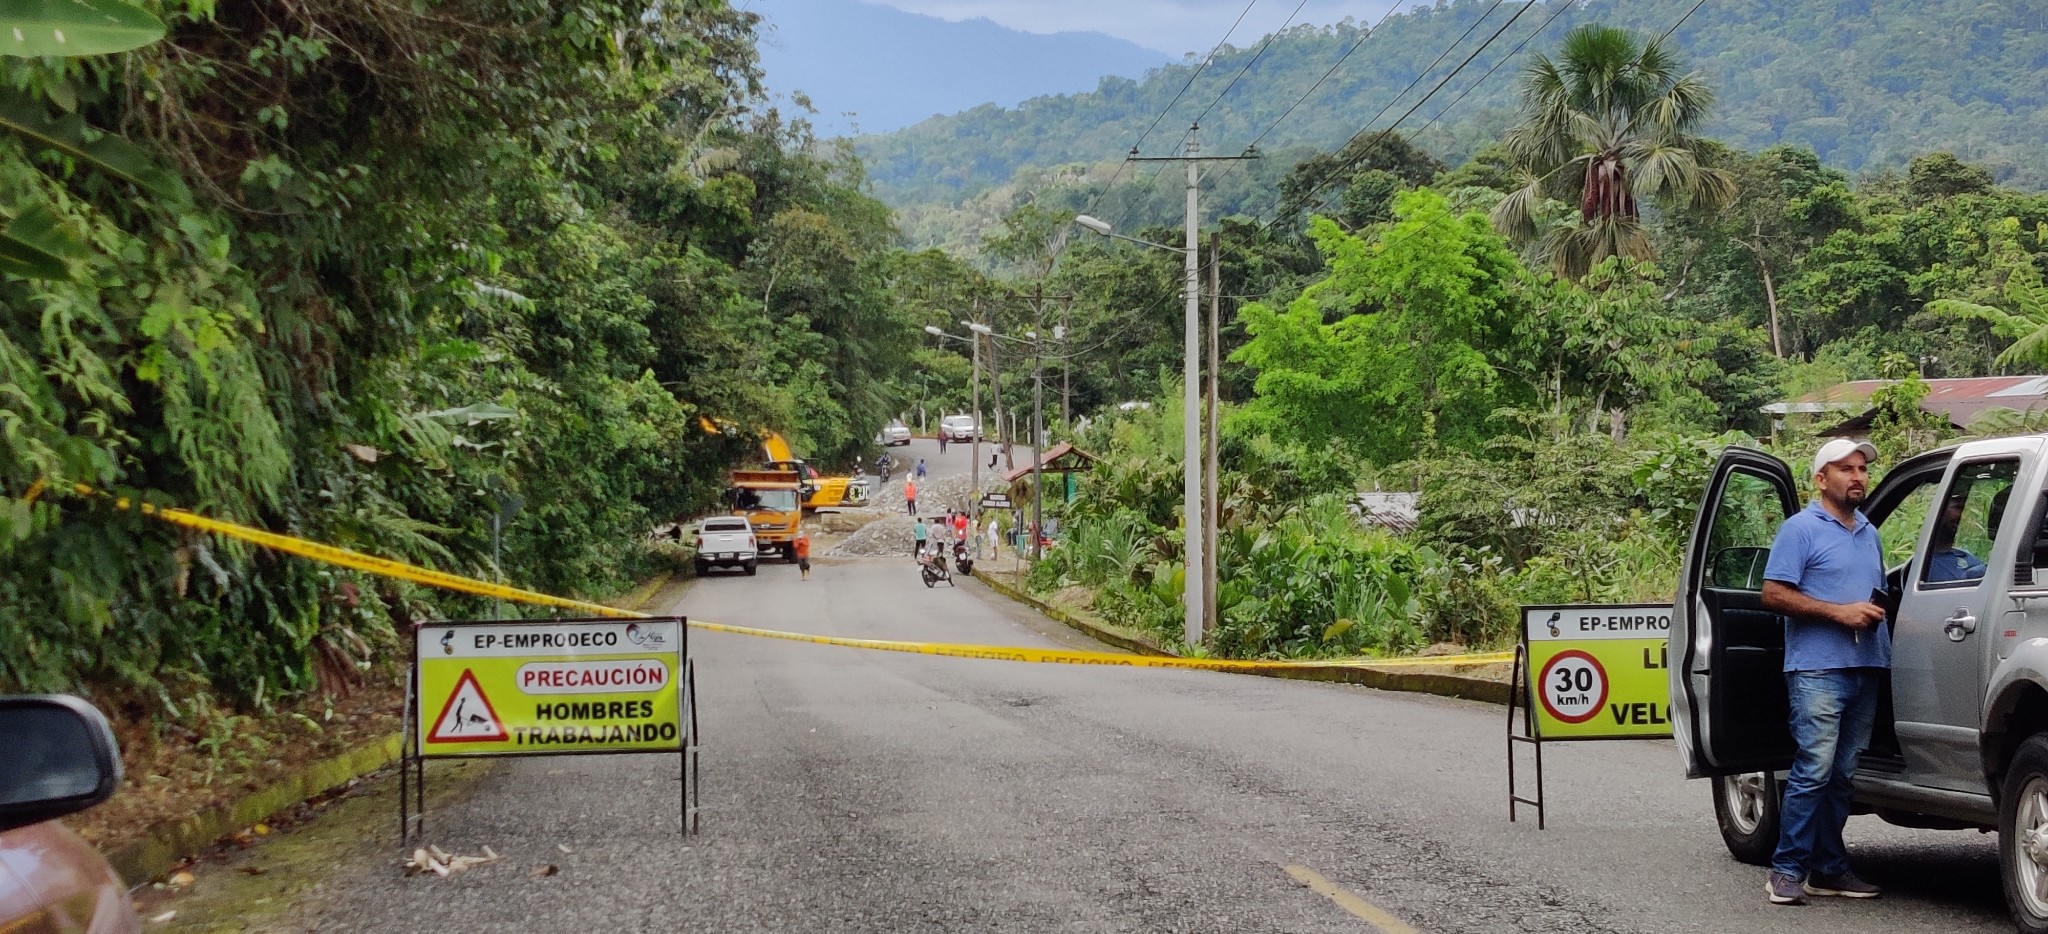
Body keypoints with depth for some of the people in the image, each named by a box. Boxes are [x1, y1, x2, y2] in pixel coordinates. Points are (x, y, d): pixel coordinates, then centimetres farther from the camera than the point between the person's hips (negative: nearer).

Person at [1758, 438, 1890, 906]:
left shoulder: (1869, 533, 21)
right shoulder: (1801, 529, -3)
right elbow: (1774, 594, -10)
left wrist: (1875, 614, 10)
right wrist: (1839, 612, -15)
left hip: (1866, 670, 7)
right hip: (1818, 669, -7)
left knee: (1842, 775, 8)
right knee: (1813, 771, -12)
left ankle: (1830, 869, 12)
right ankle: (1786, 870, -9)